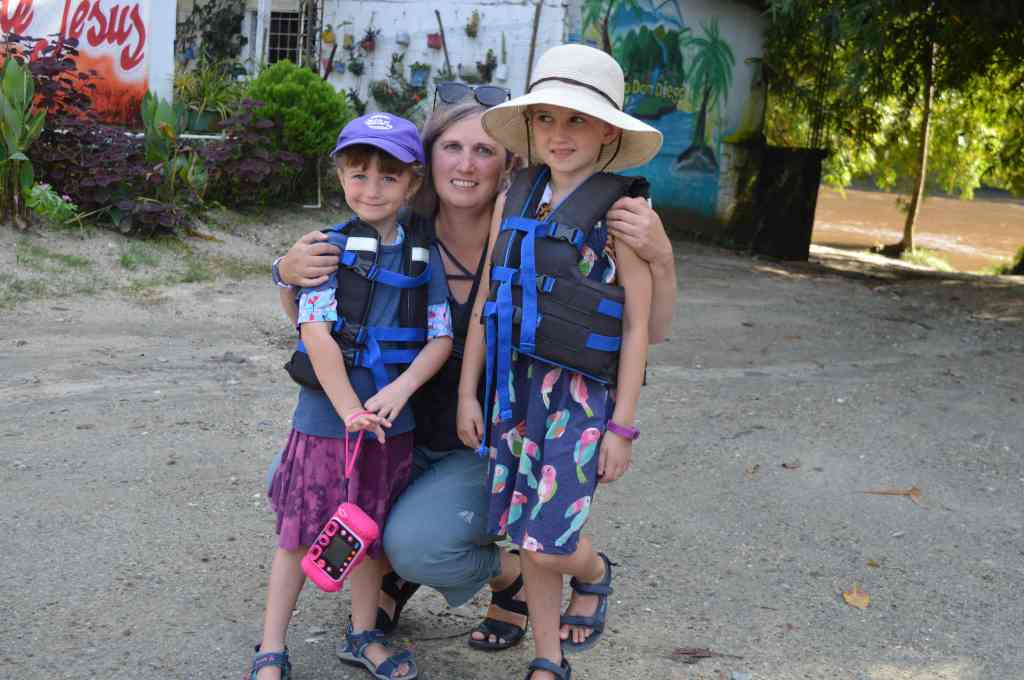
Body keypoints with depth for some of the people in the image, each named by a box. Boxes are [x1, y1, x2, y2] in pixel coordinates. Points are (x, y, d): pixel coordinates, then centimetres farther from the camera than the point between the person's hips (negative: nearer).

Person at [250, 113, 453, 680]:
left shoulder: (423, 257, 2)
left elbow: (442, 337, -1)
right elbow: (316, 334, -15)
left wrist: (400, 390, -16)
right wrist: (349, 408, -20)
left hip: (390, 422, 3)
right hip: (325, 419, -3)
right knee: (300, 535, 5)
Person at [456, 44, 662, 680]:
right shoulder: (514, 201, 5)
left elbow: (637, 326, -8)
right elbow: (486, 301, 9)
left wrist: (622, 426, -9)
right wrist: (468, 393, 7)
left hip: (582, 392, -5)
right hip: (514, 386, 5)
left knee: (549, 542, -9)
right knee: (526, 537, 10)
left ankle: (594, 574, 27)